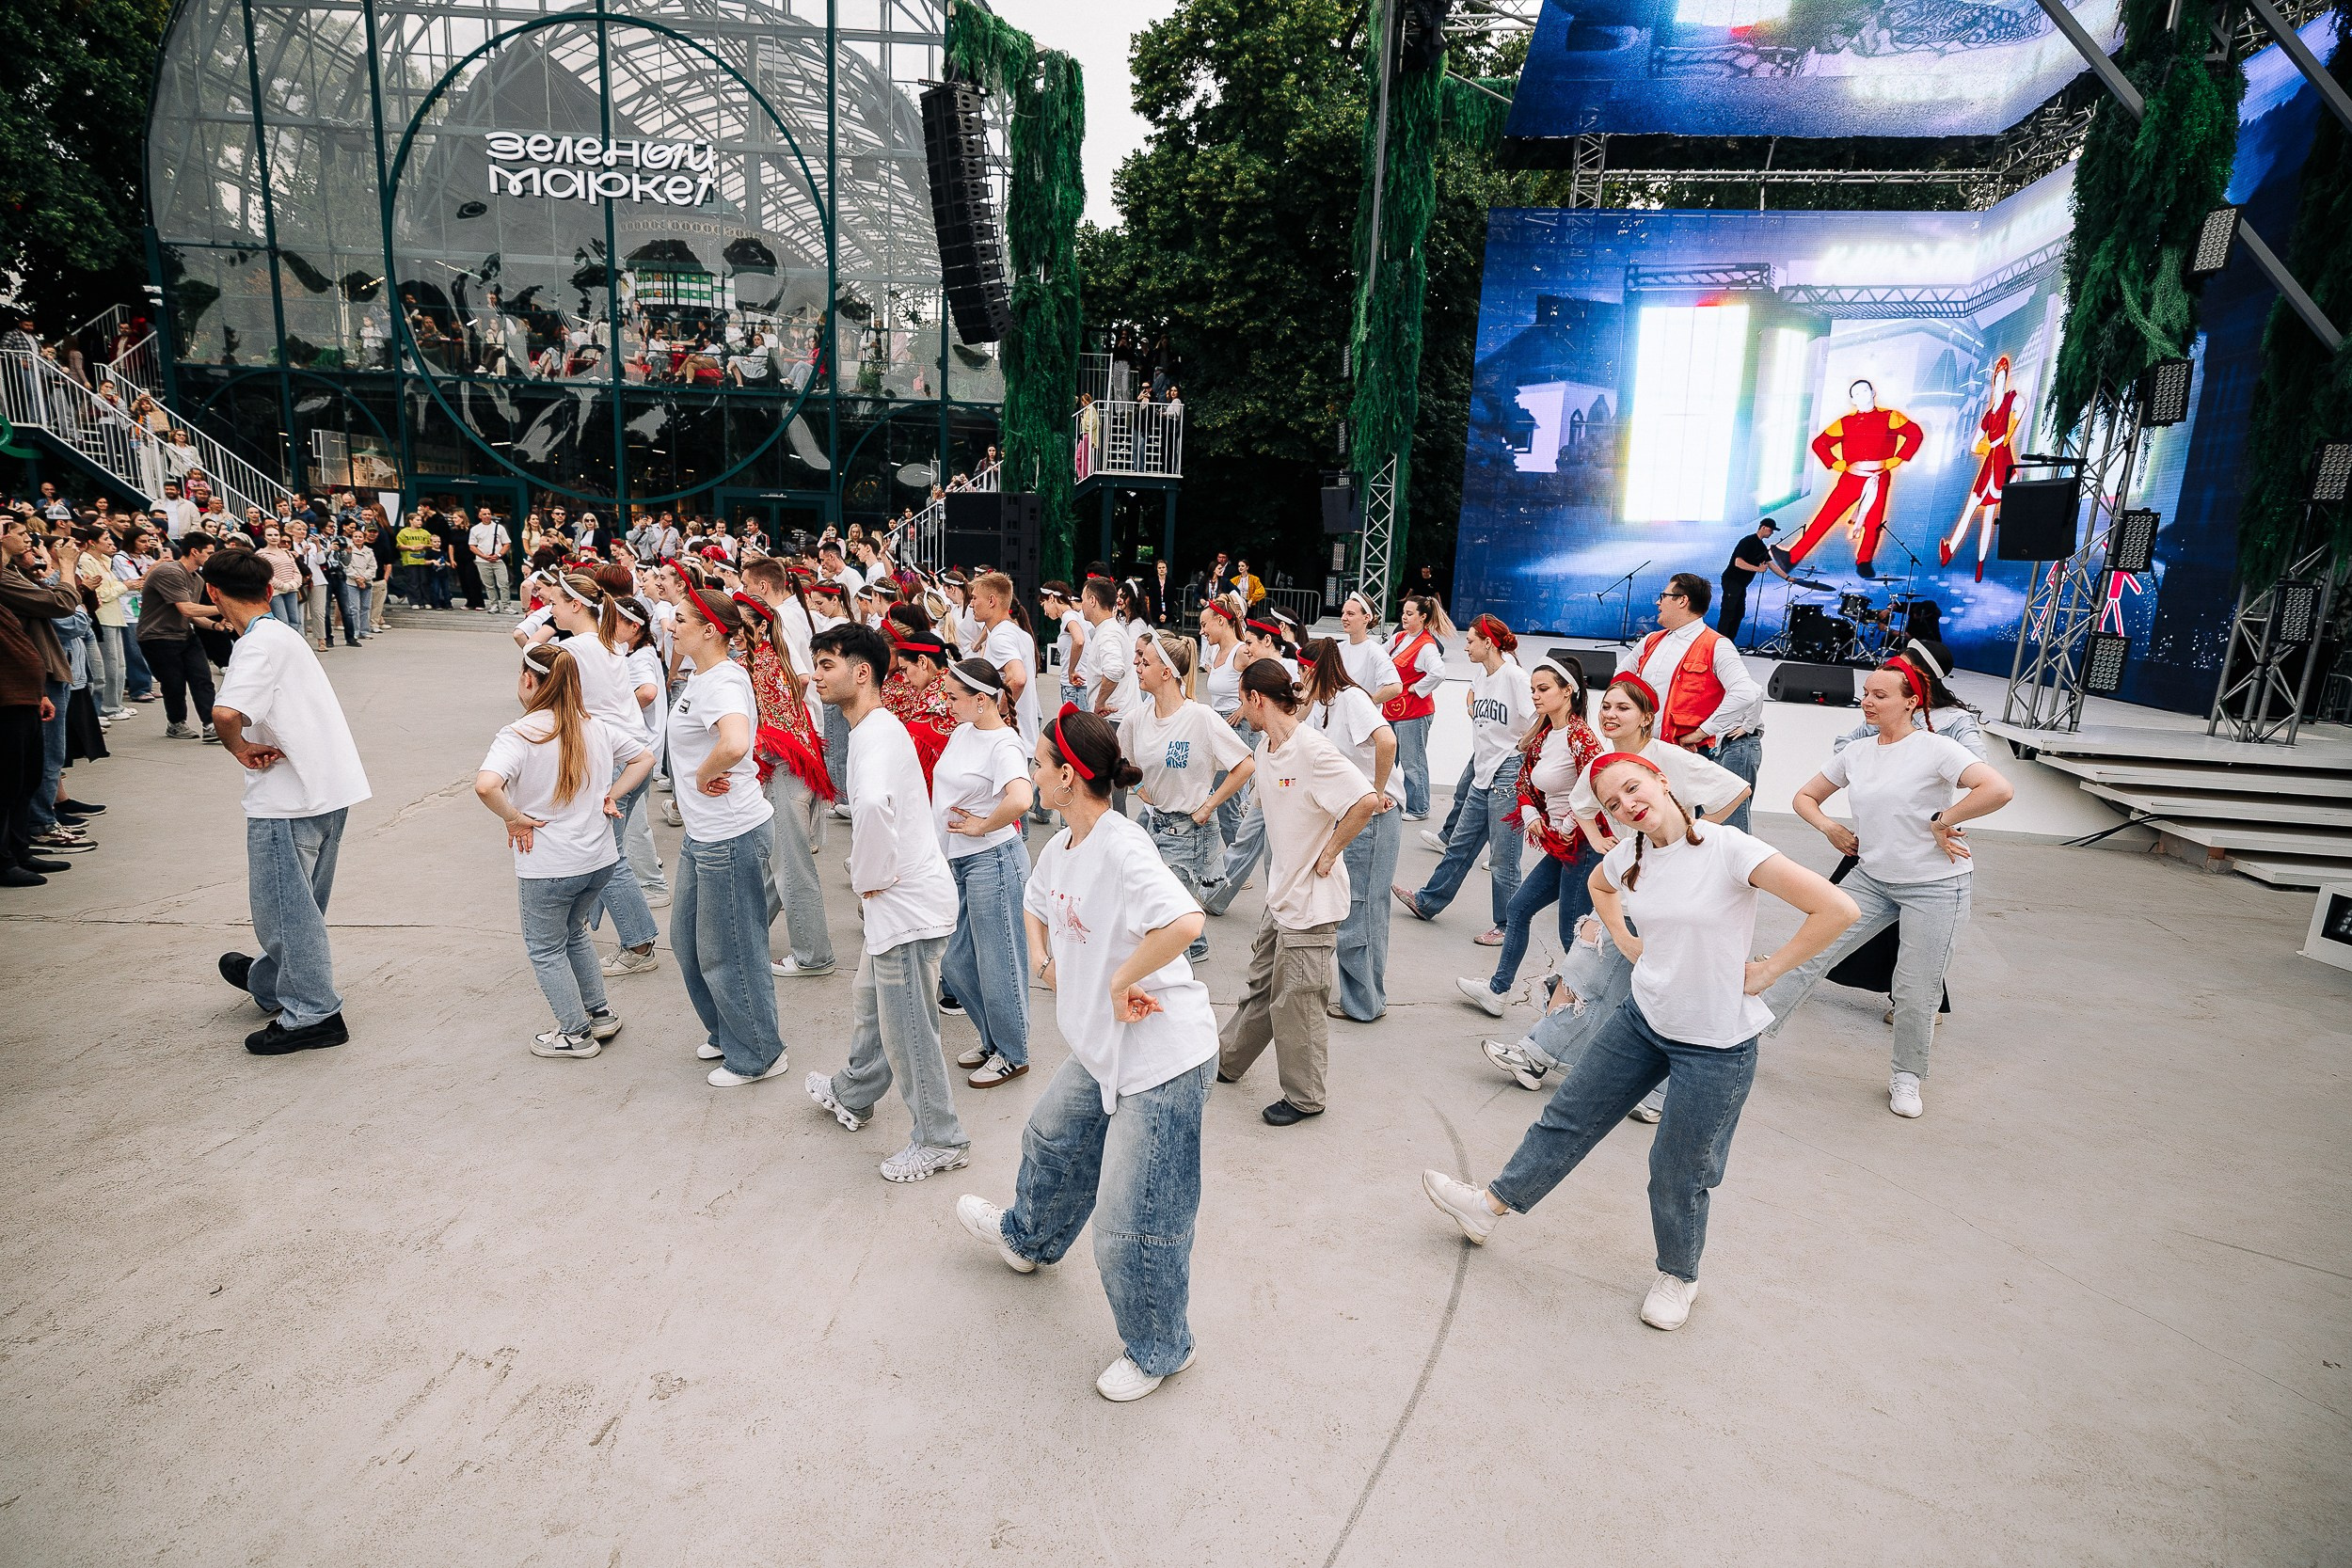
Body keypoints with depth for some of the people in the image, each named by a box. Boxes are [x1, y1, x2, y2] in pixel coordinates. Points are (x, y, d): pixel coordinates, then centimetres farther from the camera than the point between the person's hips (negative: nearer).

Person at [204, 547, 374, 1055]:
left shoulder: (261, 642, -16)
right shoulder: (285, 634, 14)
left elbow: (226, 712, -33)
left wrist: (238, 747, -14)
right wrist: (260, 744, -2)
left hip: (288, 795, -9)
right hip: (331, 787, 9)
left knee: (283, 904, 1)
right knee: (299, 900, 23)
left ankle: (314, 1014, 8)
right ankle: (270, 979, 43)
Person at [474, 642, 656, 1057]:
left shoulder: (519, 735, -17)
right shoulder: (595, 727, 1)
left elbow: (485, 785, -33)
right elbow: (645, 757, 14)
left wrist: (514, 818, -17)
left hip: (547, 867, -6)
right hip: (600, 859, 6)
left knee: (545, 948, 15)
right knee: (574, 933, 28)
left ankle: (576, 1033, 23)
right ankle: (600, 1014, 34)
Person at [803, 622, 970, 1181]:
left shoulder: (876, 735, -21)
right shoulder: (879, 727, 12)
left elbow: (873, 804, -42)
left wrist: (870, 876, -26)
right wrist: (873, 874, 18)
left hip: (907, 903, -11)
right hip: (901, 897, 11)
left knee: (907, 1028, 3)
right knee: (869, 1002, 27)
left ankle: (940, 1140, 18)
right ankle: (852, 1095, 48)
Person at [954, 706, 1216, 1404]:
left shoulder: (1121, 849, -25)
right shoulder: (1059, 849, 4)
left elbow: (1185, 921, -41)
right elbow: (1036, 906, 26)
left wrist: (1121, 982, -28)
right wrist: (1044, 961, 7)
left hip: (1162, 1057, -10)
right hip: (1103, 1051, 10)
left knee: (1132, 1220, 2)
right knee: (1053, 1139, 32)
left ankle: (1158, 1350, 29)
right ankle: (1028, 1238, 63)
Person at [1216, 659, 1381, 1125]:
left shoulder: (1311, 749, -23)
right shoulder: (1266, 747, 5)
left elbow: (1367, 802, -30)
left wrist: (1327, 855, -20)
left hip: (1312, 900, -9)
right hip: (1281, 893, 9)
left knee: (1296, 1000, 5)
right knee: (1261, 985, 24)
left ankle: (1304, 1098, 22)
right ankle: (1228, 1060, 42)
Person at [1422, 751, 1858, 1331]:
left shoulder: (1727, 848, -22)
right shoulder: (1629, 856, -3)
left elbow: (1837, 909, -24)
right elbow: (1598, 885, 23)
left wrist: (1767, 970, -17)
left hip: (1716, 1045, -5)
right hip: (1642, 1020, 6)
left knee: (1679, 1172, 11)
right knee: (1570, 1116, 15)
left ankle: (1678, 1277, 37)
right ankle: (1491, 1205, 30)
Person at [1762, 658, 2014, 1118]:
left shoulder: (1935, 748, -13)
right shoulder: (1855, 753, 5)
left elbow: (1998, 790, -26)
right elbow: (1805, 796, 16)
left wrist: (1940, 821, -19)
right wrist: (1829, 827, -2)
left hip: (1935, 886, -5)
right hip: (1871, 878, 5)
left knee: (1915, 991, 2)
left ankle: (1907, 1078, 24)